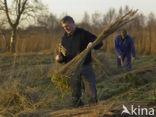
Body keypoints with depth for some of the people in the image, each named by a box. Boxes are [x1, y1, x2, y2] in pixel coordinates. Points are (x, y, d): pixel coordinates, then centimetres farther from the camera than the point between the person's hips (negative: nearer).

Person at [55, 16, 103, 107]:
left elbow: (99, 43, -3)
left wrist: (92, 44, -25)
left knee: (91, 92, -3)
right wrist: (59, 58, -8)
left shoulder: (83, 34, -4)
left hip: (86, 68, -4)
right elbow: (64, 55, 15)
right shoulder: (65, 38, 10)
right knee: (75, 95, 10)